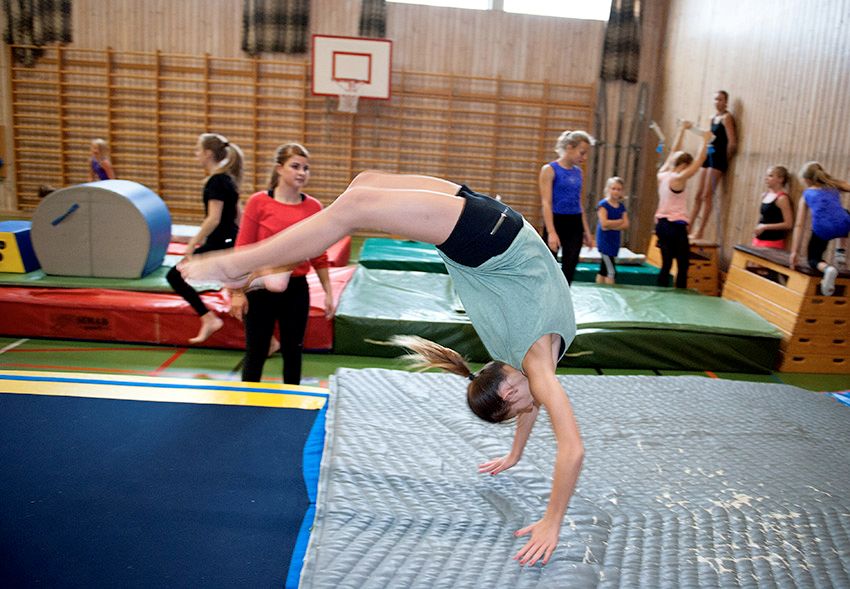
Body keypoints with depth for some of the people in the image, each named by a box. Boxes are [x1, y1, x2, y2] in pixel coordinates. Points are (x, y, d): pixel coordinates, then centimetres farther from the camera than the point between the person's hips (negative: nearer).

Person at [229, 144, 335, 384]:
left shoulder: (313, 207, 1)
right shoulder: (258, 202, -7)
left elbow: (319, 256, 7)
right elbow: (242, 250, -5)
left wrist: (328, 292, 6)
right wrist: (237, 292, -8)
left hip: (297, 290, 3)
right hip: (260, 290, -2)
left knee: (293, 353, 12)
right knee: (255, 354, 7)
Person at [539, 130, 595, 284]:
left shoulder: (578, 172, 10)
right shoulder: (549, 170, -7)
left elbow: (579, 203, 16)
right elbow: (546, 203, -13)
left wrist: (586, 231, 15)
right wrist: (551, 232, -21)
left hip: (575, 225, 5)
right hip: (555, 222, -5)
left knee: (569, 270, 1)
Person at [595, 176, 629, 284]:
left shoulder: (621, 207, 10)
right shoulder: (603, 204, -8)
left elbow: (626, 225, -1)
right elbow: (604, 223, -19)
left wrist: (611, 226, -15)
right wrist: (620, 221, -8)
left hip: (614, 241, 6)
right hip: (604, 240, -6)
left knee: (603, 271, 12)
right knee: (611, 271, -10)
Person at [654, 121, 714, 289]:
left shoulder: (662, 175, 6)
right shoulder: (678, 179, -14)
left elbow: (674, 152, 17)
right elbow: (698, 163, -11)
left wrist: (682, 129, 24)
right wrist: (705, 141, -1)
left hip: (661, 224, 8)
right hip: (676, 227, -8)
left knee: (666, 265, 10)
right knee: (683, 267, 0)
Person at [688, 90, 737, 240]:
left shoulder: (726, 117, -7)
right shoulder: (713, 118, 17)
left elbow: (732, 142, -12)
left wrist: (726, 159, -4)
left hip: (718, 158, -8)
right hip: (708, 157, 8)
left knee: (707, 196, -9)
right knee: (698, 196, 7)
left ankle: (699, 232, -7)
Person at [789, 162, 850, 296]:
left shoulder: (806, 195, 21)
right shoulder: (835, 185, 25)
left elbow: (799, 225, 16)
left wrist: (794, 252, 15)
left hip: (822, 231, -2)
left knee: (813, 259, 22)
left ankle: (827, 268, -16)